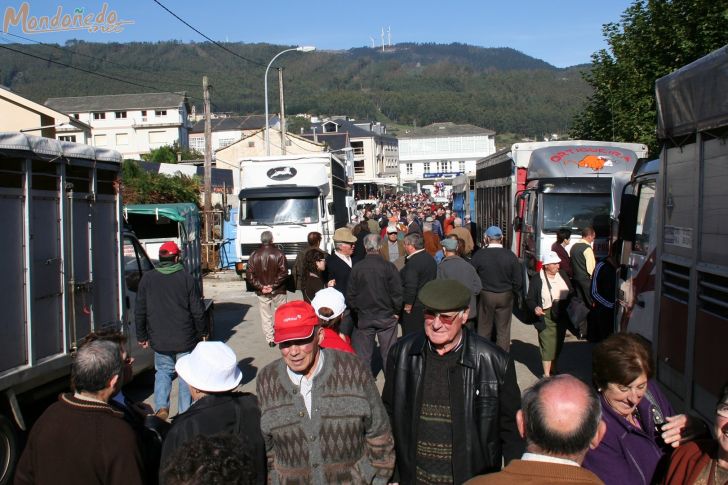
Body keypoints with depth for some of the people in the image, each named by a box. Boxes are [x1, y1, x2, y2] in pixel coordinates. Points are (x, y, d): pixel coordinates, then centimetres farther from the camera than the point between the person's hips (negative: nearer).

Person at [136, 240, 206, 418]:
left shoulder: (148, 278, -1)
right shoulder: (186, 278, -5)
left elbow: (140, 312, 3)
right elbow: (198, 311, -4)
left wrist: (142, 336, 13)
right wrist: (199, 333, 9)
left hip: (160, 340, 2)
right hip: (185, 340, -1)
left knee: (163, 371, 18)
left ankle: (161, 407, 2)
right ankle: (185, 412, 14)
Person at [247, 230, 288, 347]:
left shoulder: (254, 255, 2)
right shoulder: (278, 254, -7)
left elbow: (249, 275, -3)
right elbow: (283, 273, -14)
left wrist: (260, 287, -7)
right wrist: (273, 285, -12)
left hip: (261, 292, 2)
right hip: (278, 291, -2)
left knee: (265, 316, 8)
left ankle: (270, 339, 7)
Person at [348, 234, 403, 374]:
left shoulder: (357, 268, -7)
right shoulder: (389, 267, -11)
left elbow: (352, 294, 0)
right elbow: (397, 292, -9)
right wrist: (396, 311, 5)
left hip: (364, 316, 1)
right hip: (386, 316, -1)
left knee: (363, 353, 10)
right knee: (389, 353, 9)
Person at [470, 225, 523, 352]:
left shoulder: (479, 255, -12)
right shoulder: (510, 255, -8)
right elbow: (518, 280, -4)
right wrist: (514, 292, 14)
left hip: (485, 296, -1)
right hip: (506, 296, 1)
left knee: (484, 330, 11)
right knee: (503, 330, 10)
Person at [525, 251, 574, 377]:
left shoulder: (563, 275, 5)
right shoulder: (537, 279, -8)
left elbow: (571, 292, 11)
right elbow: (530, 299, -5)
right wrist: (535, 308, -25)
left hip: (562, 316, 5)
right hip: (546, 317, -5)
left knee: (558, 344, 15)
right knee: (547, 345, -6)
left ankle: (553, 369, 34)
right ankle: (546, 374, 3)